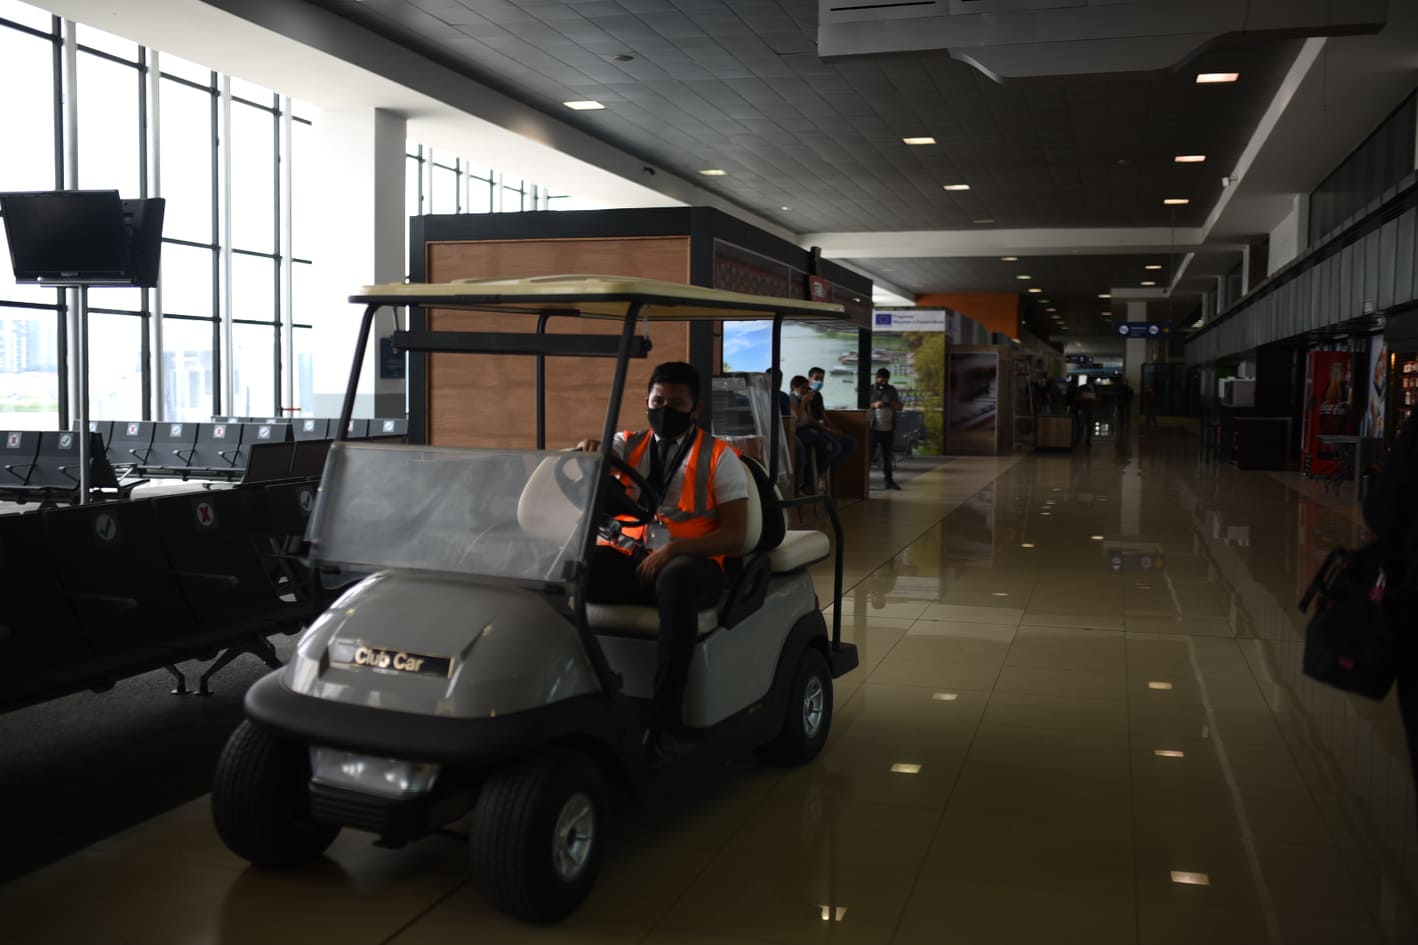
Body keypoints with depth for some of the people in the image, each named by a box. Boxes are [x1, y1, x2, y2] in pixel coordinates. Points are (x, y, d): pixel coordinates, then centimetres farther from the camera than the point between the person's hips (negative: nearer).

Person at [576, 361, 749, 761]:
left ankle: (664, 721, -38)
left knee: (677, 579, -40)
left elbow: (734, 535, -3)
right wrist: (584, 451, -23)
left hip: (689, 563, -3)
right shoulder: (627, 445, 15)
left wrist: (671, 549, -18)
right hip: (626, 558, 3)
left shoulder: (719, 457, 6)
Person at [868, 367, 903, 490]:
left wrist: (889, 403, -10)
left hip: (888, 429, 4)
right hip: (873, 428, -4)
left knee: (887, 456, 11)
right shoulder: (870, 390, 0)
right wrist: (874, 405, -21)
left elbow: (899, 407, 10)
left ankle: (889, 480, 18)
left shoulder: (892, 390, 11)